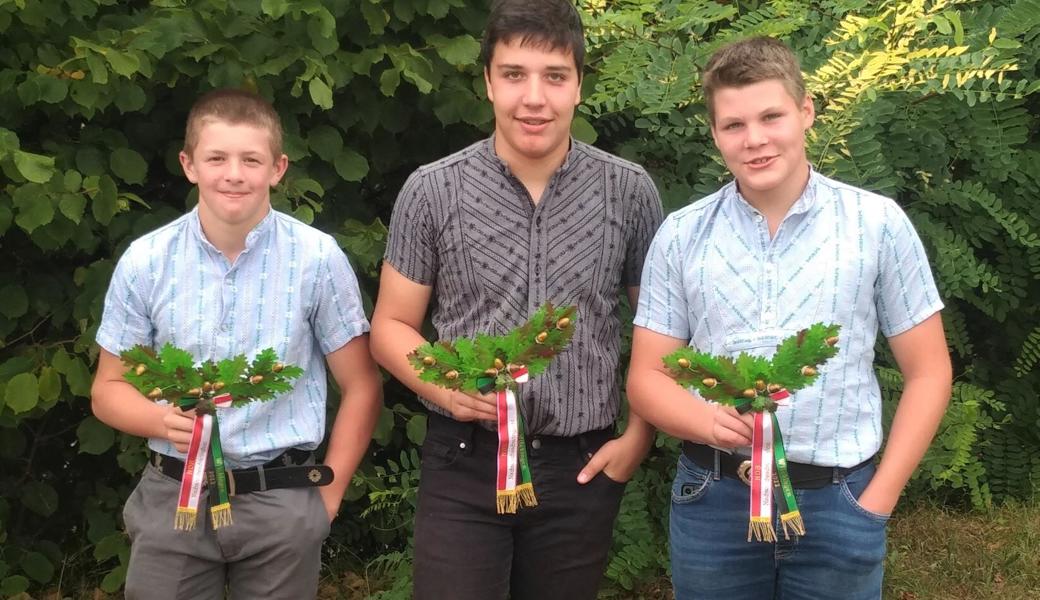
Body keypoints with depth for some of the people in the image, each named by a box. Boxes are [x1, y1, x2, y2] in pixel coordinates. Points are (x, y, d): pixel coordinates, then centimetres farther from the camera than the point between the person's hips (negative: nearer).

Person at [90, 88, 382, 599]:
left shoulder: (318, 259, -5)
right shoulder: (144, 261, -2)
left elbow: (361, 387, 3)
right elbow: (109, 389, 6)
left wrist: (328, 495, -1)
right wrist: (162, 421, -14)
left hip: (281, 502, -1)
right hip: (173, 498, 1)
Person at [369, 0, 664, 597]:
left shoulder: (629, 191, -1)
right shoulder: (432, 190, -3)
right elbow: (392, 325, 4)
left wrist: (639, 438, 1)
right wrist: (441, 386, -14)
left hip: (581, 470, 1)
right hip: (465, 465, -1)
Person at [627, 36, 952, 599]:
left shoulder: (878, 223, -2)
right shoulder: (680, 235, 1)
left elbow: (927, 372, 3)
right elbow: (646, 377, 5)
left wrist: (878, 500, -4)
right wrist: (711, 423, -16)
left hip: (838, 503, -1)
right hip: (712, 500, 1)